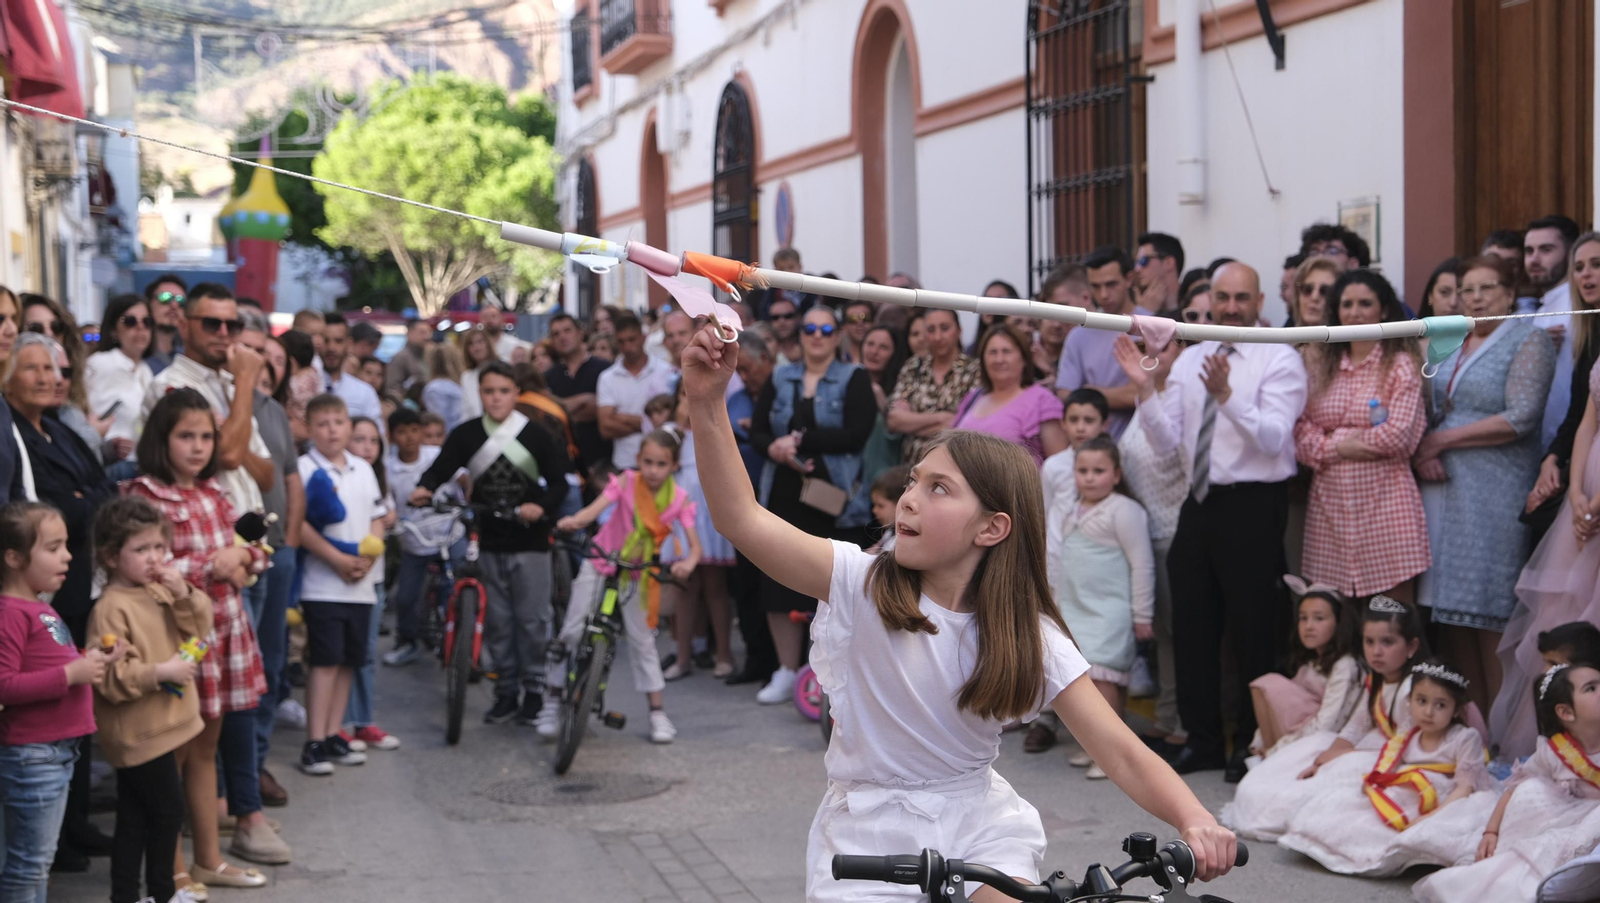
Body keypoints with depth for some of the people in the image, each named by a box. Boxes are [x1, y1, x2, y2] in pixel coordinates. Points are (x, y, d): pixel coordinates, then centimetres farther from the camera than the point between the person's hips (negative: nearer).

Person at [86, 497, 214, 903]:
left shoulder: (160, 591, 7)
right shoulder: (111, 608, -19)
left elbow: (200, 627, 7)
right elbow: (110, 677, -23)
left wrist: (185, 595, -10)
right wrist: (161, 672, -28)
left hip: (159, 724, 9)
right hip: (138, 731, -9)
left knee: (134, 816, 16)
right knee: (167, 810, 0)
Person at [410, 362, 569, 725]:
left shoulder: (535, 435, -3)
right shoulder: (466, 435, 1)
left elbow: (559, 482, -2)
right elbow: (441, 468, -7)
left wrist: (541, 506, -21)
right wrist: (424, 488, -28)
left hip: (529, 539, -2)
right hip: (488, 540, 2)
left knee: (532, 618, 2)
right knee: (497, 620, 8)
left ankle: (534, 689, 14)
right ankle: (506, 691, 19)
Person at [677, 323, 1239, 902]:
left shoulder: (1031, 637, -9)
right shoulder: (862, 585, -11)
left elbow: (1124, 754, -15)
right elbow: (740, 519, -20)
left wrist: (1195, 820, -33)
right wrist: (708, 402, -31)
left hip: (977, 825, 0)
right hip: (871, 829, 0)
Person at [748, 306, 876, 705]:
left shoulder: (854, 379, 1)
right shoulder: (781, 378, 14)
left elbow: (856, 435, -12)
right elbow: (758, 431, 8)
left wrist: (801, 440, -13)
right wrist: (775, 448, -14)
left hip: (836, 498, -4)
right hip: (784, 494, 4)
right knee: (778, 585, 4)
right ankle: (787, 670, 18)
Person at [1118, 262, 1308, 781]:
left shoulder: (1279, 360, -6)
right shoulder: (1189, 360, 11)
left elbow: (1273, 437, -20)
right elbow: (1165, 442, 3)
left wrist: (1227, 396, -32)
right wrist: (1143, 390, -11)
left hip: (1253, 505, -6)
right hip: (1200, 503, 6)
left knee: (1253, 632, 2)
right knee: (1191, 626, 12)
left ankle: (1252, 743, 17)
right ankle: (1202, 740, 25)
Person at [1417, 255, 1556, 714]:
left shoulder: (1528, 340, -2)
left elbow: (1520, 419, -13)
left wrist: (1443, 440, -11)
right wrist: (1421, 449, -3)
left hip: (1496, 493, -6)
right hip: (1445, 487, 6)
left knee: (1490, 613, -5)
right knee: (1451, 609, 4)